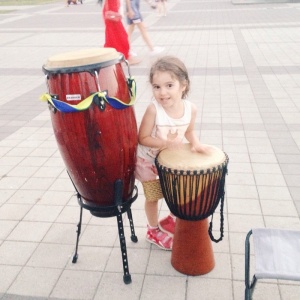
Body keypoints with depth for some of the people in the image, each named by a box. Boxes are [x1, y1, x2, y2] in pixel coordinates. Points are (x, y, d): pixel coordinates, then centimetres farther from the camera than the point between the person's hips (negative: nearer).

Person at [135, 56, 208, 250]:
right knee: (153, 197, 12)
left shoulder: (191, 109, -19)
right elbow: (142, 138, -24)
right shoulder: (153, 110, -32)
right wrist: (166, 143, -36)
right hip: (148, 160, -4)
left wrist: (196, 143, -18)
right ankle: (154, 231, 38)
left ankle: (175, 219, 47)